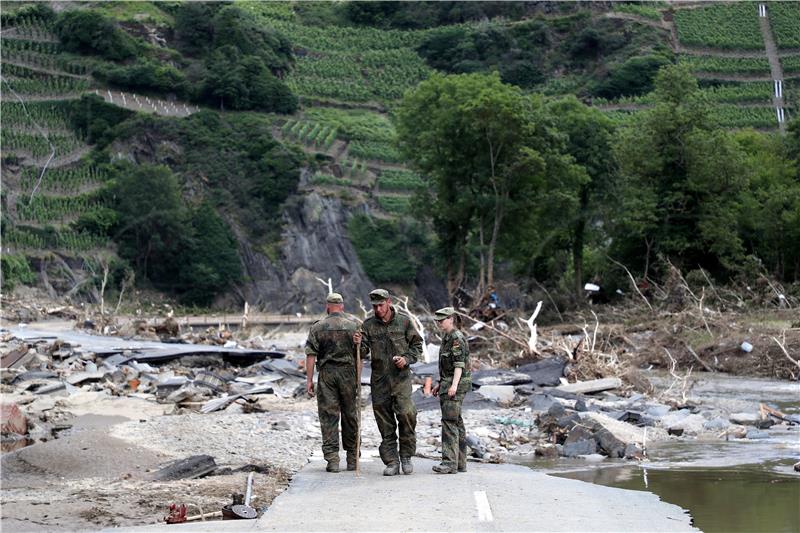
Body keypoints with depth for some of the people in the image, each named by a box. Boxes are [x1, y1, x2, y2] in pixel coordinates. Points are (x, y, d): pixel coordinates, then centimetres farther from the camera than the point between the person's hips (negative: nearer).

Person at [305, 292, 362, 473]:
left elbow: (311, 354, -3)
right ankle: (352, 458, 14)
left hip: (327, 373, -1)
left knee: (328, 416, 1)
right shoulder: (355, 324, 3)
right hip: (349, 371, 1)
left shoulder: (318, 327, 1)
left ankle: (332, 459, -6)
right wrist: (358, 376, 7)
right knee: (350, 415, 9)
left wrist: (309, 380, -1)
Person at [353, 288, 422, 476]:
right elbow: (364, 352, 3)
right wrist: (359, 344, -18)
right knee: (385, 422, 2)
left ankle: (406, 456, 2)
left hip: (401, 376, -2)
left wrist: (406, 358, -8)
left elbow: (417, 344, 9)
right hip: (379, 379, 2)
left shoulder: (403, 321, 3)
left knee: (406, 413, -15)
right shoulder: (369, 325, 6)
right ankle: (391, 462, 9)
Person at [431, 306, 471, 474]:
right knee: (456, 423, 10)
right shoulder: (447, 338, 18)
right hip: (447, 384, 10)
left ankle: (449, 462, -18)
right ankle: (460, 463, 12)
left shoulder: (457, 338, -12)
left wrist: (454, 385, -28)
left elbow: (459, 364, -20)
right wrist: (440, 384, 23)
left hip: (457, 384, -10)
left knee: (449, 421, -14)